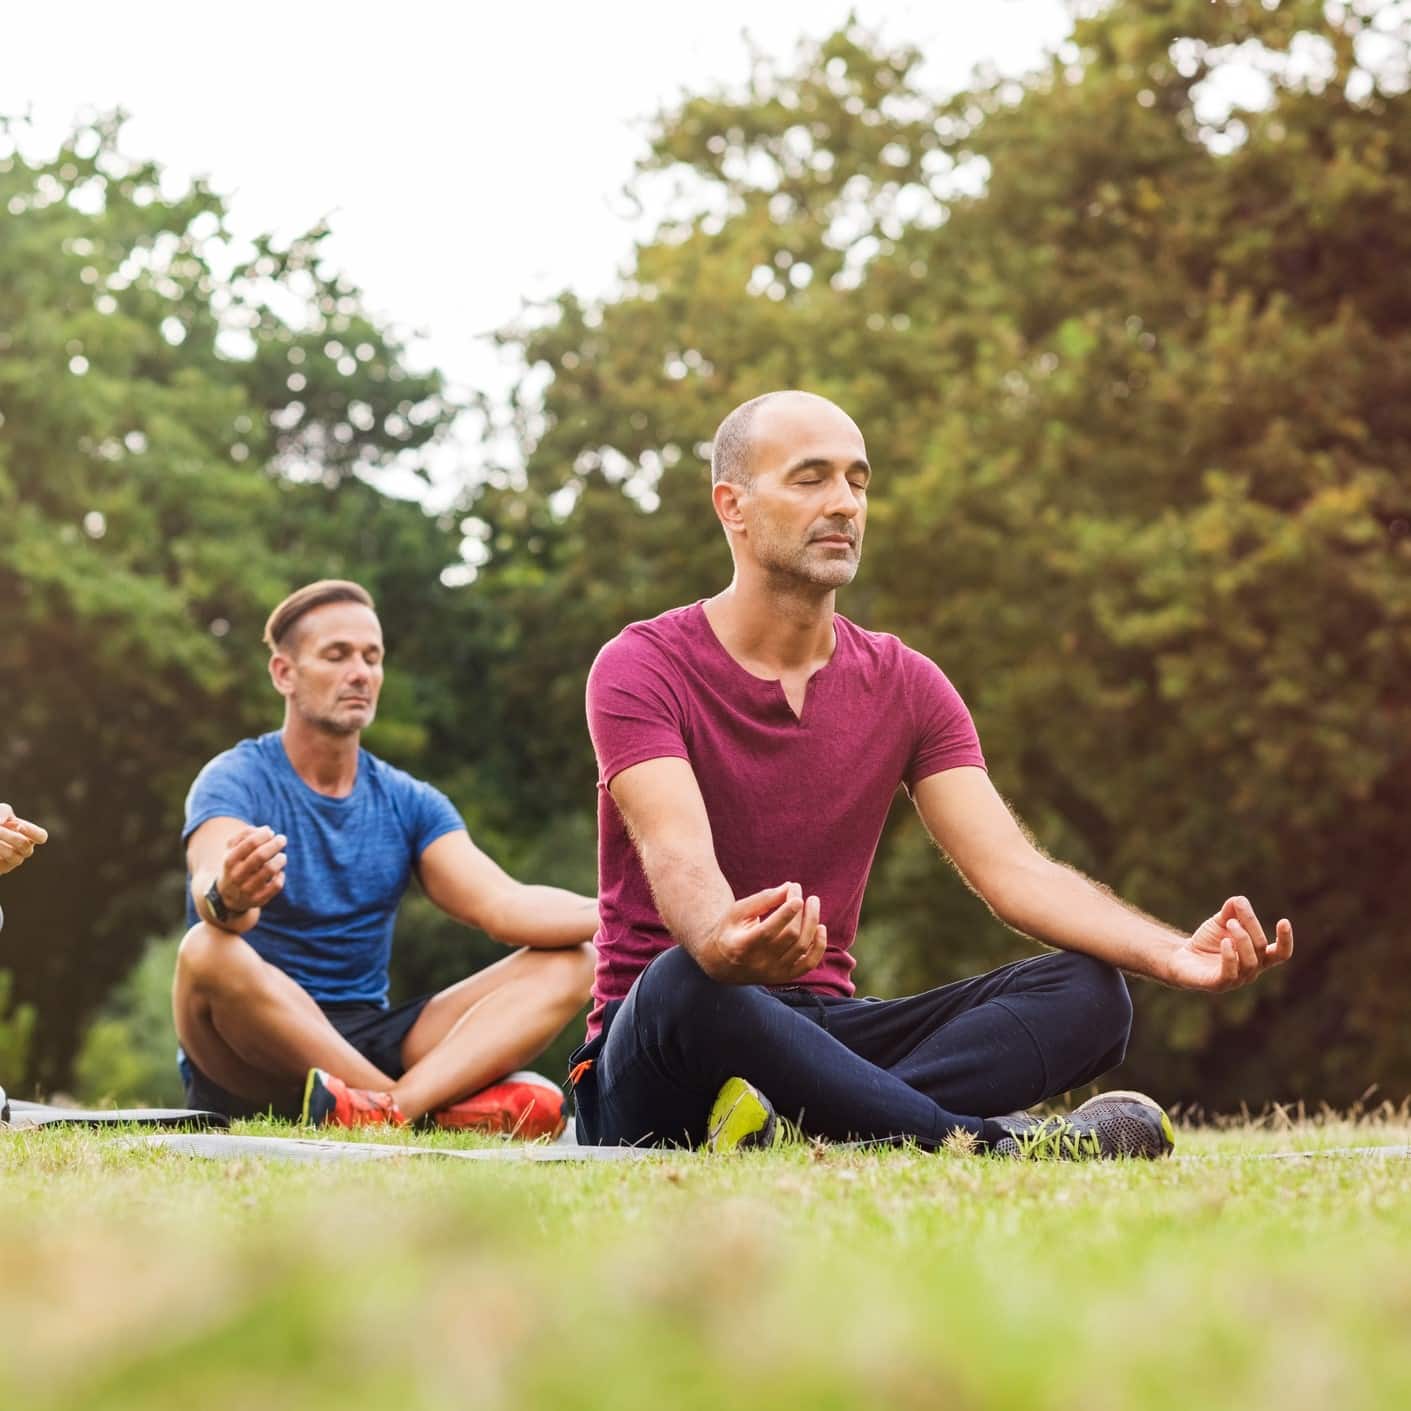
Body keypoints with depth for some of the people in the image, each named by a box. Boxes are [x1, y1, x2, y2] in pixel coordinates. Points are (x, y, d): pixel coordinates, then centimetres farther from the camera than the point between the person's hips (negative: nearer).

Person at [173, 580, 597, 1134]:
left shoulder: (409, 803, 10)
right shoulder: (234, 782, -5)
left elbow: (504, 907, -4)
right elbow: (210, 885, -27)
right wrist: (227, 897, -53)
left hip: (364, 1043, 5)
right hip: (252, 1063, -5)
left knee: (568, 963, -10)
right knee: (209, 951, -37)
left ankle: (397, 1104, -37)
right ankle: (444, 1106, -28)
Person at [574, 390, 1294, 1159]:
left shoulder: (906, 686, 9)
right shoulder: (641, 669, -7)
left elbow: (1013, 869, -2)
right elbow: (679, 858, -25)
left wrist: (1174, 953, -21)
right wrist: (725, 944, -50)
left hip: (819, 1032, 5)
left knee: (1088, 992, -17)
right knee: (686, 983, -41)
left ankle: (796, 1123, -37)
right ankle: (988, 1140, -35)